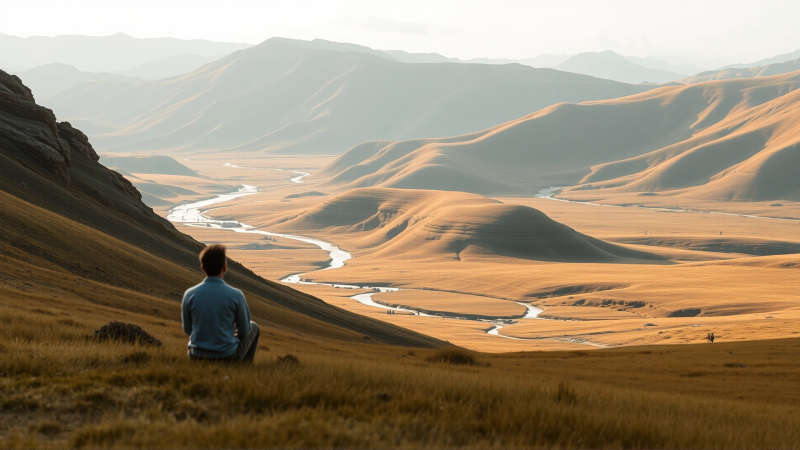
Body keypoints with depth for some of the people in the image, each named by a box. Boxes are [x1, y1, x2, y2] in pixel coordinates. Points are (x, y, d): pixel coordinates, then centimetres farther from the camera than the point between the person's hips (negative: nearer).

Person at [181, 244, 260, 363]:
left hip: (197, 357, 3)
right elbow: (244, 331, -3)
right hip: (228, 357, -3)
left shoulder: (189, 295, -9)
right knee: (253, 327, 28)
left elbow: (188, 329, 4)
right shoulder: (236, 296, -15)